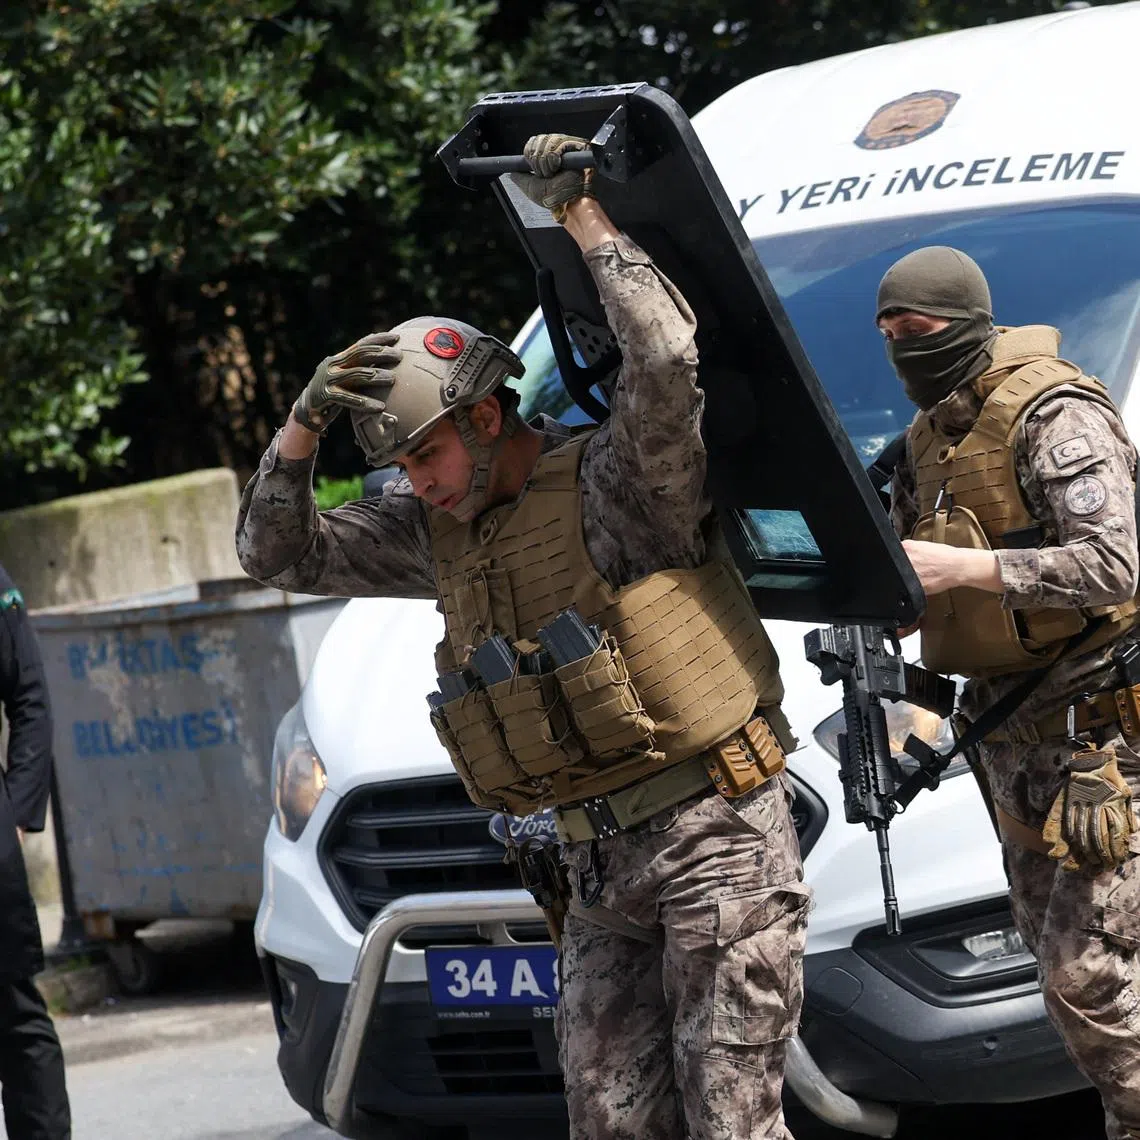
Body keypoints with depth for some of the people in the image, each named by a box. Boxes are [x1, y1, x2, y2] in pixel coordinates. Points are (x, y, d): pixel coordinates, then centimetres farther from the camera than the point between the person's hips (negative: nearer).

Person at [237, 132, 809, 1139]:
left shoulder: (613, 481, -8)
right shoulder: (440, 531, 14)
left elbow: (666, 352, -27)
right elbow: (277, 553, 18)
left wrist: (581, 214, -17)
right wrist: (307, 421, 2)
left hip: (716, 838, -7)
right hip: (600, 866, 7)